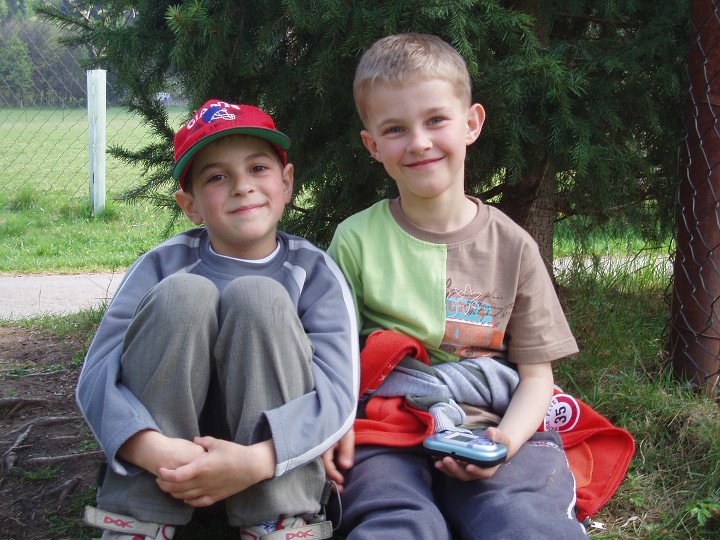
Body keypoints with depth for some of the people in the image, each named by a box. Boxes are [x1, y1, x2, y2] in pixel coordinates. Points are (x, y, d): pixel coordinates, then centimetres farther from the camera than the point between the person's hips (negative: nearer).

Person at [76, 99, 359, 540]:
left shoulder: (315, 272, -5)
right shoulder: (165, 266, -4)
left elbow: (337, 393, -18)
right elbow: (98, 374, -14)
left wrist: (255, 459, -35)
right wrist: (151, 449, -35)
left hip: (276, 457, 0)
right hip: (171, 445, 1)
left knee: (257, 297, -21)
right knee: (183, 294, -21)